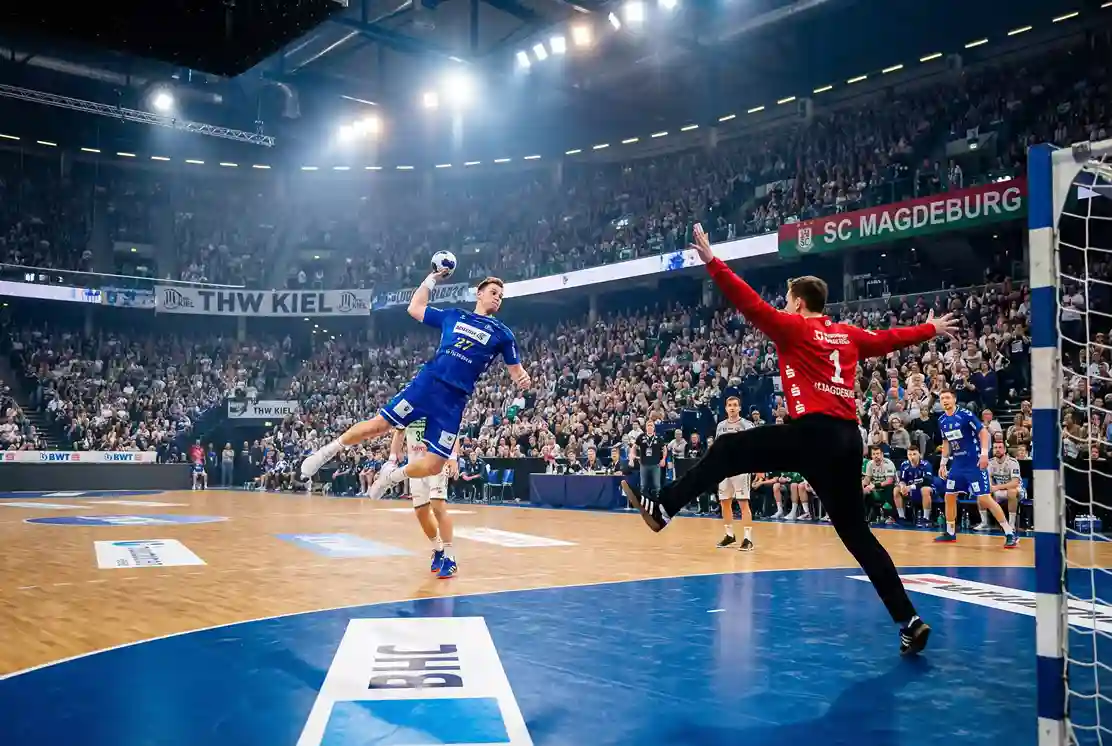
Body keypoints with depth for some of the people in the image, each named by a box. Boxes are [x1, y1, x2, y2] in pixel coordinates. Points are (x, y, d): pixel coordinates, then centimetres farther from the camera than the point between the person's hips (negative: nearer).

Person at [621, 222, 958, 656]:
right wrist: (930, 329, 51)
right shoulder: (848, 335, 20)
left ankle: (663, 507, -2)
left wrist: (711, 261, -4)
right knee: (856, 533, 11)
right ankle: (909, 620, 9)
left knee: (726, 451, 3)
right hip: (848, 438, 7)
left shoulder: (793, 327, 2)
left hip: (812, 434, -7)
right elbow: (891, 339, 33)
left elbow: (751, 304, -6)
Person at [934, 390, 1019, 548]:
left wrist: (984, 453, -23)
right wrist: (943, 463, 16)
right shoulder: (942, 420, 6)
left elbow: (983, 432, -13)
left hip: (975, 463, -7)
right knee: (949, 496, 8)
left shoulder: (966, 414, -14)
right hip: (958, 463, 7)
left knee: (984, 498, -13)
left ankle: (1010, 533, -6)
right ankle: (950, 533, 21)